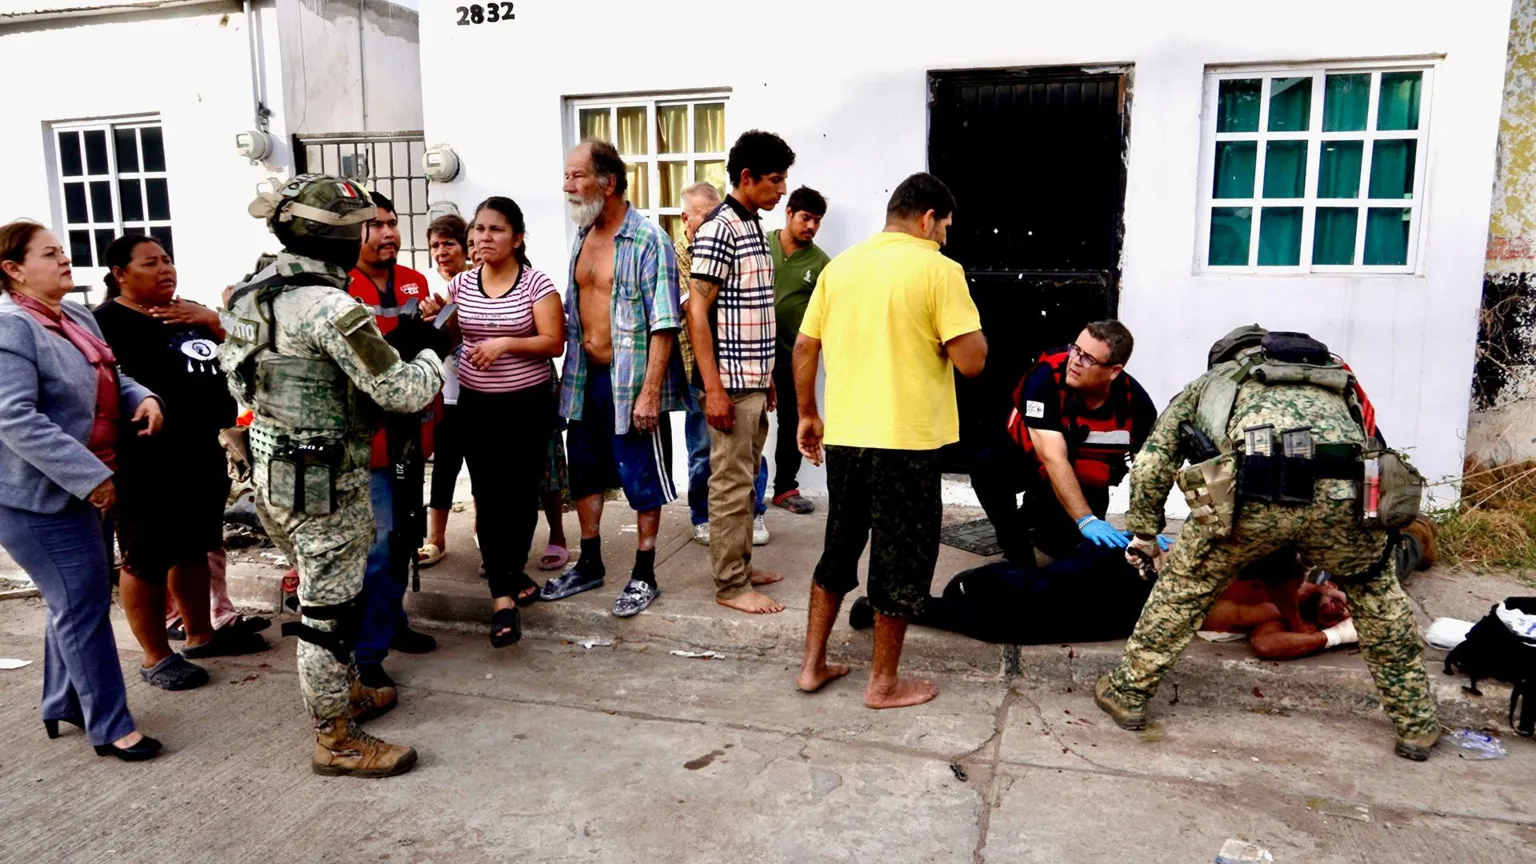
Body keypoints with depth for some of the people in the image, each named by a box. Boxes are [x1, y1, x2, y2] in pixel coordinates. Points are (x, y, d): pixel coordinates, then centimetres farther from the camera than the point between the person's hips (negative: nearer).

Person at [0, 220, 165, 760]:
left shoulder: (76, 317, 9)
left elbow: (109, 378, 19)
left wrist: (143, 397, -4)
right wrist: (88, 474, -28)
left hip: (72, 489, 9)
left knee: (74, 599, 18)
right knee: (85, 602, -6)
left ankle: (62, 705, 34)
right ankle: (110, 727, 4)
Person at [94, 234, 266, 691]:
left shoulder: (190, 312, 14)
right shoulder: (108, 321, -9)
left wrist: (213, 321, -7)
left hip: (203, 449, 8)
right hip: (147, 458, -7)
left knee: (194, 547, 18)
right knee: (148, 558, 2)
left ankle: (200, 634, 31)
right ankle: (156, 657, 13)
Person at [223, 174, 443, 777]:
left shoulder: (248, 296, 6)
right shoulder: (332, 307, -22)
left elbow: (236, 373, 16)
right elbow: (403, 393, -21)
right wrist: (431, 358, -1)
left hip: (270, 471, 9)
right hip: (325, 482, -9)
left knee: (322, 591, 23)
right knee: (330, 609, 2)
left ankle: (344, 693, 39)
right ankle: (336, 740, 15)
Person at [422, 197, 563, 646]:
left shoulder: (536, 283, -7)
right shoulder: (461, 283, 4)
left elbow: (554, 342, -12)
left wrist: (506, 343, -23)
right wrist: (435, 320, -11)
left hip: (527, 404, -2)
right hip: (476, 404, 2)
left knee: (521, 492, 7)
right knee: (488, 497, -3)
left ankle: (510, 572, 29)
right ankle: (504, 596, 0)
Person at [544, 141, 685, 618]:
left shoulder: (647, 241, -14)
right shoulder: (581, 236, 9)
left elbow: (663, 324, -18)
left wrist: (650, 392, -22)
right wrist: (567, 374, 14)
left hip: (631, 380, -8)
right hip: (585, 378, 8)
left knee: (643, 480, 5)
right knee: (585, 474, 17)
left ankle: (644, 576, 19)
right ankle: (589, 565, 33)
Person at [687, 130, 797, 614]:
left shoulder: (754, 227, 14)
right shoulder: (718, 230, -14)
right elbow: (697, 311, -17)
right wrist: (713, 388, -21)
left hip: (754, 380, 9)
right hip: (730, 383, -9)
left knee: (744, 478, 16)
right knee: (731, 483, -1)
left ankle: (739, 565, 28)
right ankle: (731, 585, 8)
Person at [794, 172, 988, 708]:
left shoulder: (840, 265, 7)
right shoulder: (938, 269, -9)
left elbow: (803, 349, 9)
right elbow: (971, 361, -15)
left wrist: (808, 415, 19)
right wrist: (963, 335, 6)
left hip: (844, 436, 5)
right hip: (906, 441, -5)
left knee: (839, 548, 19)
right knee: (901, 559, 8)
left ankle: (813, 664, 25)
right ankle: (884, 683, 18)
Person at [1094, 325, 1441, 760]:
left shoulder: (1209, 382, 34)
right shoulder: (1334, 380, 41)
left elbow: (1149, 467, 26)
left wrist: (1144, 535, 40)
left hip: (1257, 491, -2)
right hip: (1342, 492, 3)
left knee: (1184, 582, 21)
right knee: (1376, 590, 30)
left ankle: (1127, 692, 30)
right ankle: (1417, 723, 38)